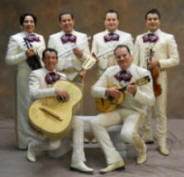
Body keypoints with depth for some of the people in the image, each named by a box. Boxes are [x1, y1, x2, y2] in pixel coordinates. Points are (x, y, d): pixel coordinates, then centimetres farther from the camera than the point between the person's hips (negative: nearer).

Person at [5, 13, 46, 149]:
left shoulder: (40, 38, 14)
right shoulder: (15, 38, -1)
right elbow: (9, 60, -5)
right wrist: (25, 55, -17)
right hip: (25, 76, -5)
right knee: (27, 107, -1)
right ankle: (26, 140, 8)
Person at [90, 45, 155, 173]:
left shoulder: (143, 73, -12)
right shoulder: (110, 71, 1)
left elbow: (151, 101, -15)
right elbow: (94, 89, -1)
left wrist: (135, 92, -33)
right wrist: (107, 91, -22)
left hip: (135, 112, -5)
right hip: (116, 109, 5)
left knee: (127, 134, -32)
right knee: (95, 122, -20)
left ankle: (141, 148, 8)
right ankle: (115, 160, -17)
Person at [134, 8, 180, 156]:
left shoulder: (168, 38, 0)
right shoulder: (140, 38, 10)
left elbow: (175, 60, -3)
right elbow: (136, 60, 9)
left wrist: (159, 63, -16)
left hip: (159, 78, -3)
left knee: (160, 111, 1)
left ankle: (162, 142, 8)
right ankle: (147, 136, 26)